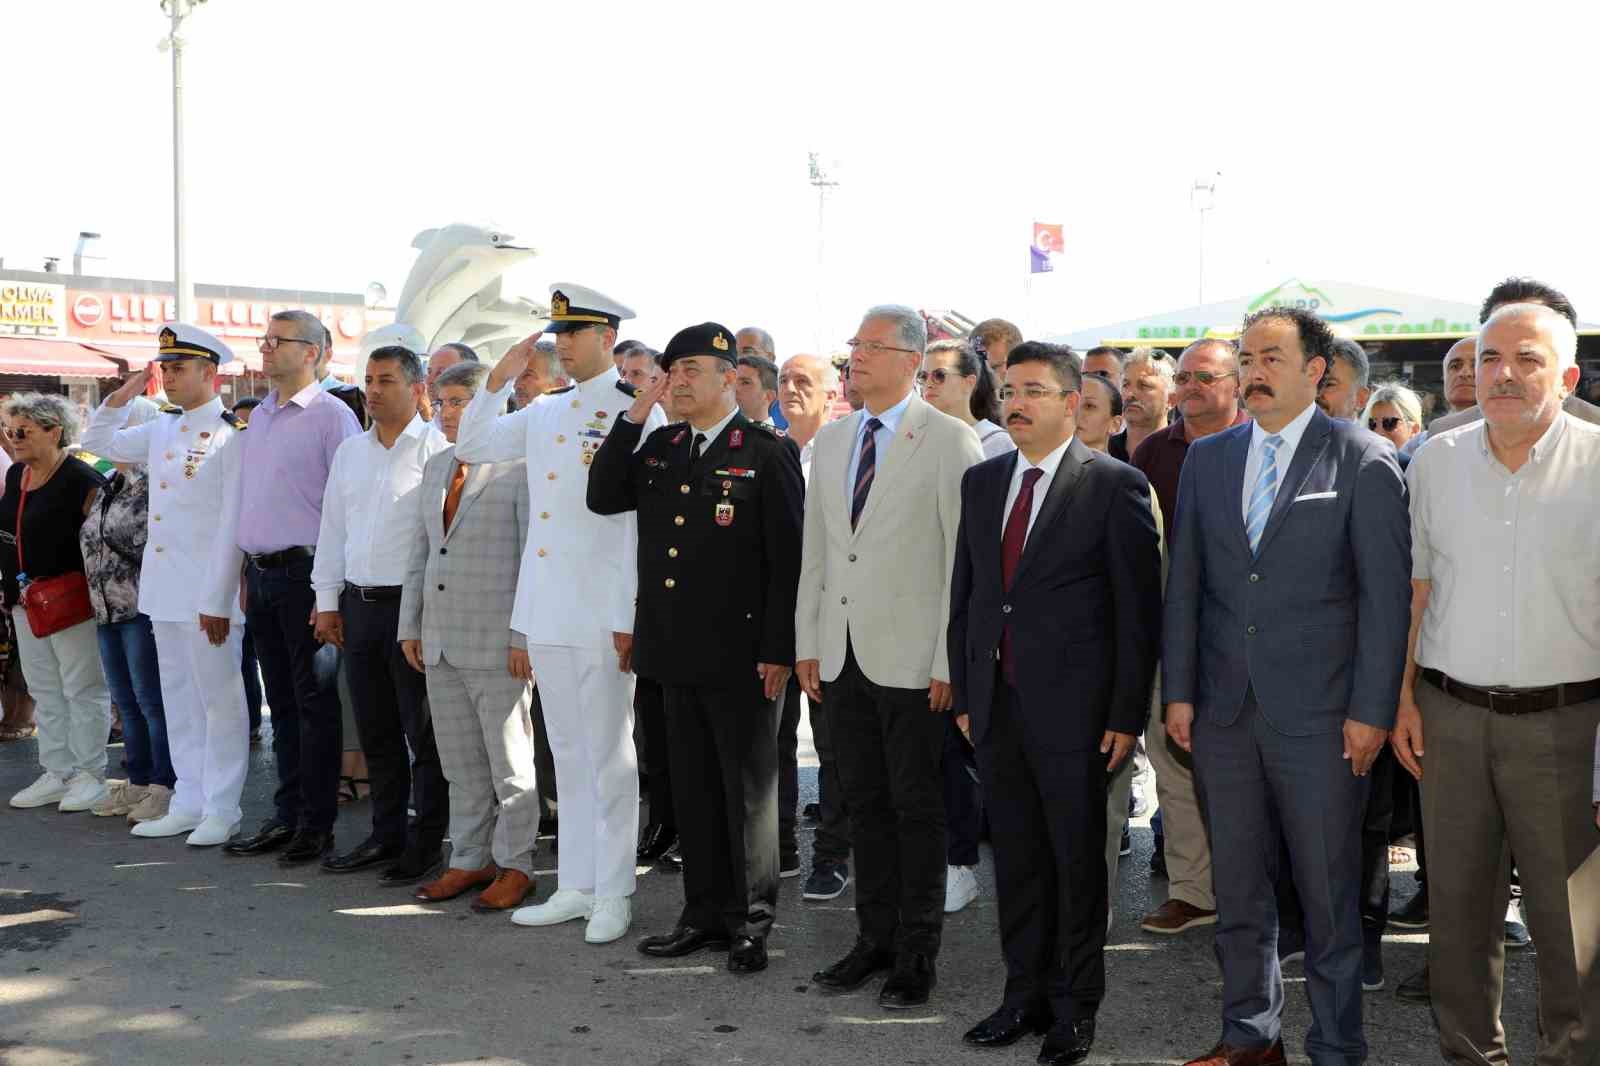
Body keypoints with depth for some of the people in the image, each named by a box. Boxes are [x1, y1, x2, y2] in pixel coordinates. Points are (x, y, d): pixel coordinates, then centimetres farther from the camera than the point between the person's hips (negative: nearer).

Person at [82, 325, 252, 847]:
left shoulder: (229, 437, -12)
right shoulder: (160, 431, 12)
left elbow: (233, 527, -16)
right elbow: (99, 442, 26)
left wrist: (218, 599, -18)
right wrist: (122, 397, 9)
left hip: (208, 594, -8)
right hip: (165, 590, 8)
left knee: (219, 700, 0)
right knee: (179, 700, 13)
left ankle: (221, 809, 7)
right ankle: (188, 803, 22)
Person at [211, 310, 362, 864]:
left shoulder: (332, 416, -8)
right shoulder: (260, 415, 15)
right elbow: (237, 505, 19)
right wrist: (225, 589, 16)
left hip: (305, 574, -7)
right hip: (260, 575, 7)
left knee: (313, 701, -1)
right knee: (282, 701, 12)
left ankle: (317, 824, 6)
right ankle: (286, 816, 20)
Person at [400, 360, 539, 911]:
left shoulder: (519, 467, -8)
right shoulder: (436, 468, 15)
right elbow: (420, 551, 18)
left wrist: (525, 636, -15)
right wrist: (410, 624, 14)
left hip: (498, 642, -7)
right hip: (440, 641, 7)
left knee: (509, 762, 2)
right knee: (460, 763, 13)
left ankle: (515, 866, 12)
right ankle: (469, 860, 23)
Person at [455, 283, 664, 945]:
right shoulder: (543, 413, 13)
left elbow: (647, 521, -12)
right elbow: (472, 447, 21)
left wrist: (631, 618, -15)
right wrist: (499, 379, 8)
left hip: (602, 614, -7)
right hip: (546, 611, 7)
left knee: (609, 755, 2)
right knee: (567, 753, 14)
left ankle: (613, 895, 12)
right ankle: (575, 885, 23)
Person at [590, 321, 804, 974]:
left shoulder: (768, 453, -8)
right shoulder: (659, 448, 12)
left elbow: (788, 558, -10)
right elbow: (601, 498, 4)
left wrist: (778, 649, -15)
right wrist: (633, 419, -3)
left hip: (742, 656, -6)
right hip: (676, 652, 6)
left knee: (748, 790, 5)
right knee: (693, 789, 14)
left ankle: (752, 921, 14)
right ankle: (706, 913, 25)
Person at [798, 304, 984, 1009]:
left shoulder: (949, 442, -7)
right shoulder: (831, 441, 13)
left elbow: (964, 558, -10)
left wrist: (949, 660, -13)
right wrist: (807, 643, 11)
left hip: (911, 658, -6)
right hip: (841, 655, 6)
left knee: (916, 806, 4)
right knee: (864, 801, 13)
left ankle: (916, 955, 15)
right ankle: (875, 938, 26)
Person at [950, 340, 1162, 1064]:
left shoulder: (1115, 486, -7)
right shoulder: (981, 482, 10)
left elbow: (1139, 609, -7)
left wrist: (1127, 715, -10)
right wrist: (965, 692, 11)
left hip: (1073, 707, -5)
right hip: (997, 704, 5)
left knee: (1078, 860, 6)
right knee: (1016, 857, 13)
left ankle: (1075, 1008, 20)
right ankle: (1025, 995, 26)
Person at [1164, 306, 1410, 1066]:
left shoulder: (1363, 460, -4)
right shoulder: (1207, 457, 10)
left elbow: (1385, 591, -7)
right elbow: (1185, 581, 10)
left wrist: (1372, 709, -11)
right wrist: (1178, 690, 5)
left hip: (1318, 714, -4)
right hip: (1223, 710, 5)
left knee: (1328, 892, 5)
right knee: (1237, 887, 14)